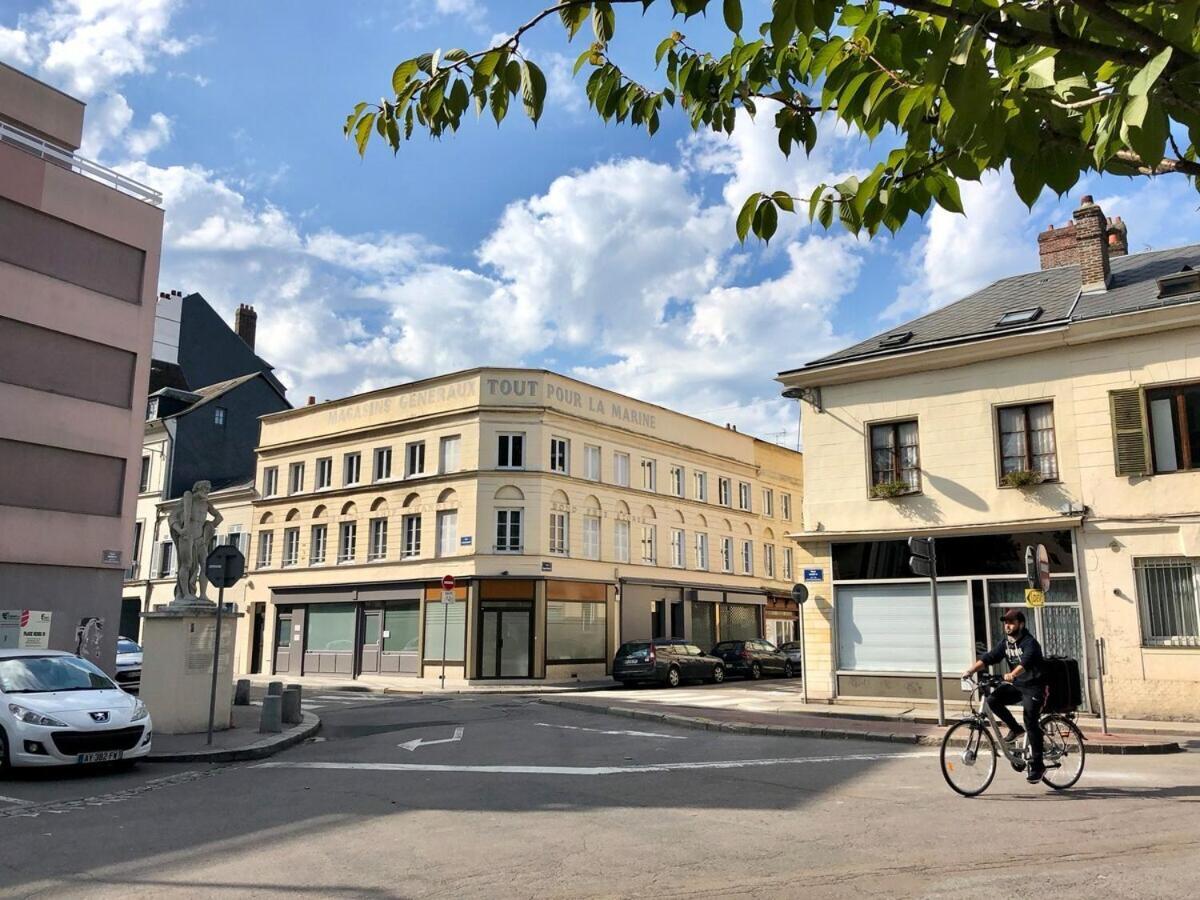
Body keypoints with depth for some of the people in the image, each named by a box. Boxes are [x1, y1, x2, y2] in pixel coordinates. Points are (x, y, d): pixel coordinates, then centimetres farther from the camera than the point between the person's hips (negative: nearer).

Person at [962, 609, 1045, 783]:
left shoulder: (1030, 643, -17)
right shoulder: (1005, 642, 5)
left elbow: (1026, 662, -36)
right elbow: (989, 657, -3)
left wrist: (1011, 675, -54)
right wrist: (971, 670, -17)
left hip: (1033, 687, -7)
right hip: (1016, 685, 7)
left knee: (1031, 724, -12)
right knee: (993, 699, -15)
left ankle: (1037, 766, -2)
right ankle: (1015, 729, 6)